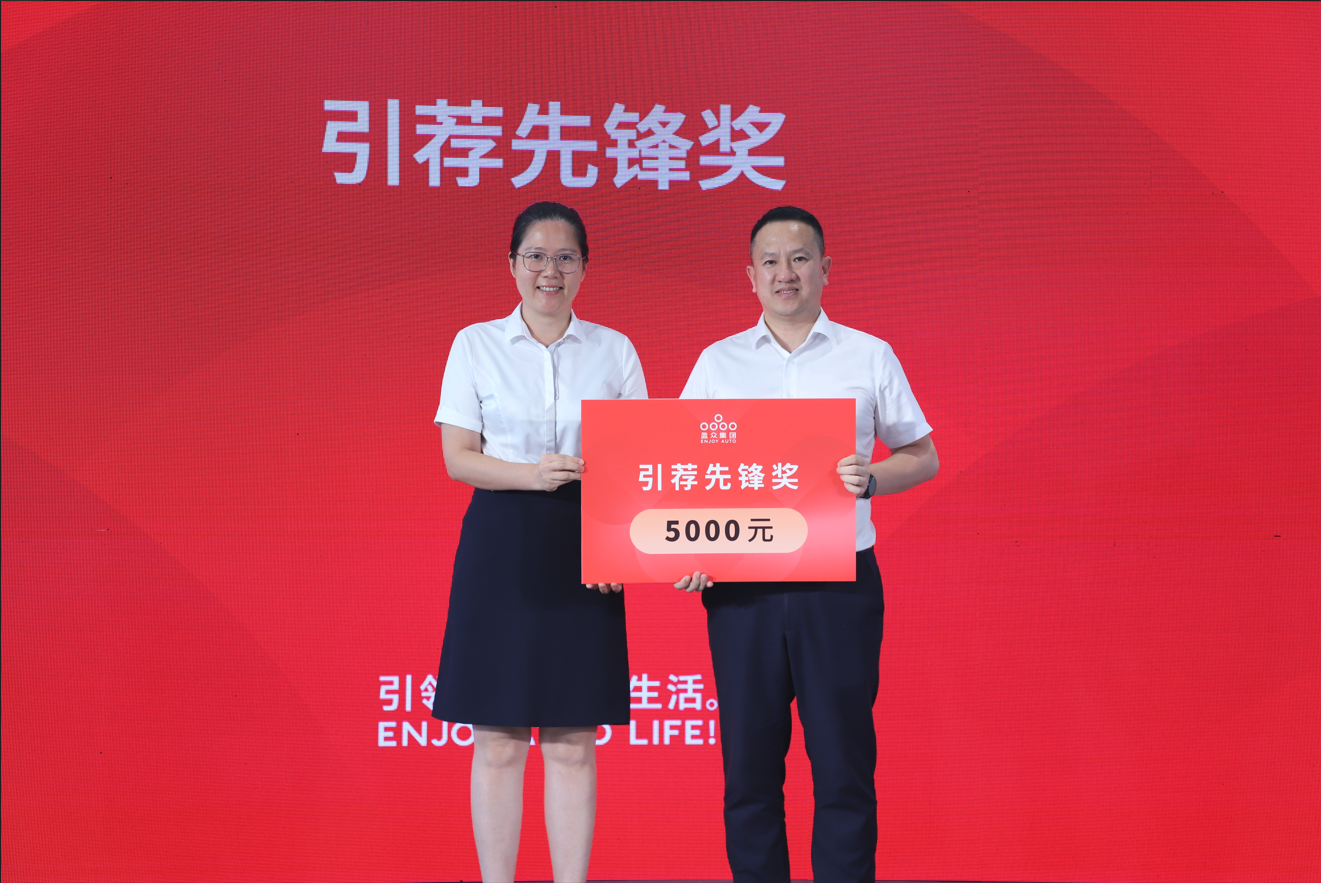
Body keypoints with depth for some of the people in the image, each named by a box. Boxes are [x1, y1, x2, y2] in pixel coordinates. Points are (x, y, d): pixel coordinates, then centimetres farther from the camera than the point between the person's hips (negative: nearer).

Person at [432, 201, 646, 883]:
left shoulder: (613, 349, 8)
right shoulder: (476, 343, 5)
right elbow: (457, 456, 0)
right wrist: (534, 474, -17)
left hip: (582, 549, 1)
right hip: (500, 549, -1)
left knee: (574, 742, 4)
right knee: (498, 741, 1)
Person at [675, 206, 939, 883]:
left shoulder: (869, 357, 7)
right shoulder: (717, 362, 10)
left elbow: (923, 457, 10)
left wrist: (870, 480, -10)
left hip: (840, 580, -1)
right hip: (741, 584, 1)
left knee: (844, 762, 0)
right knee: (750, 763, 6)